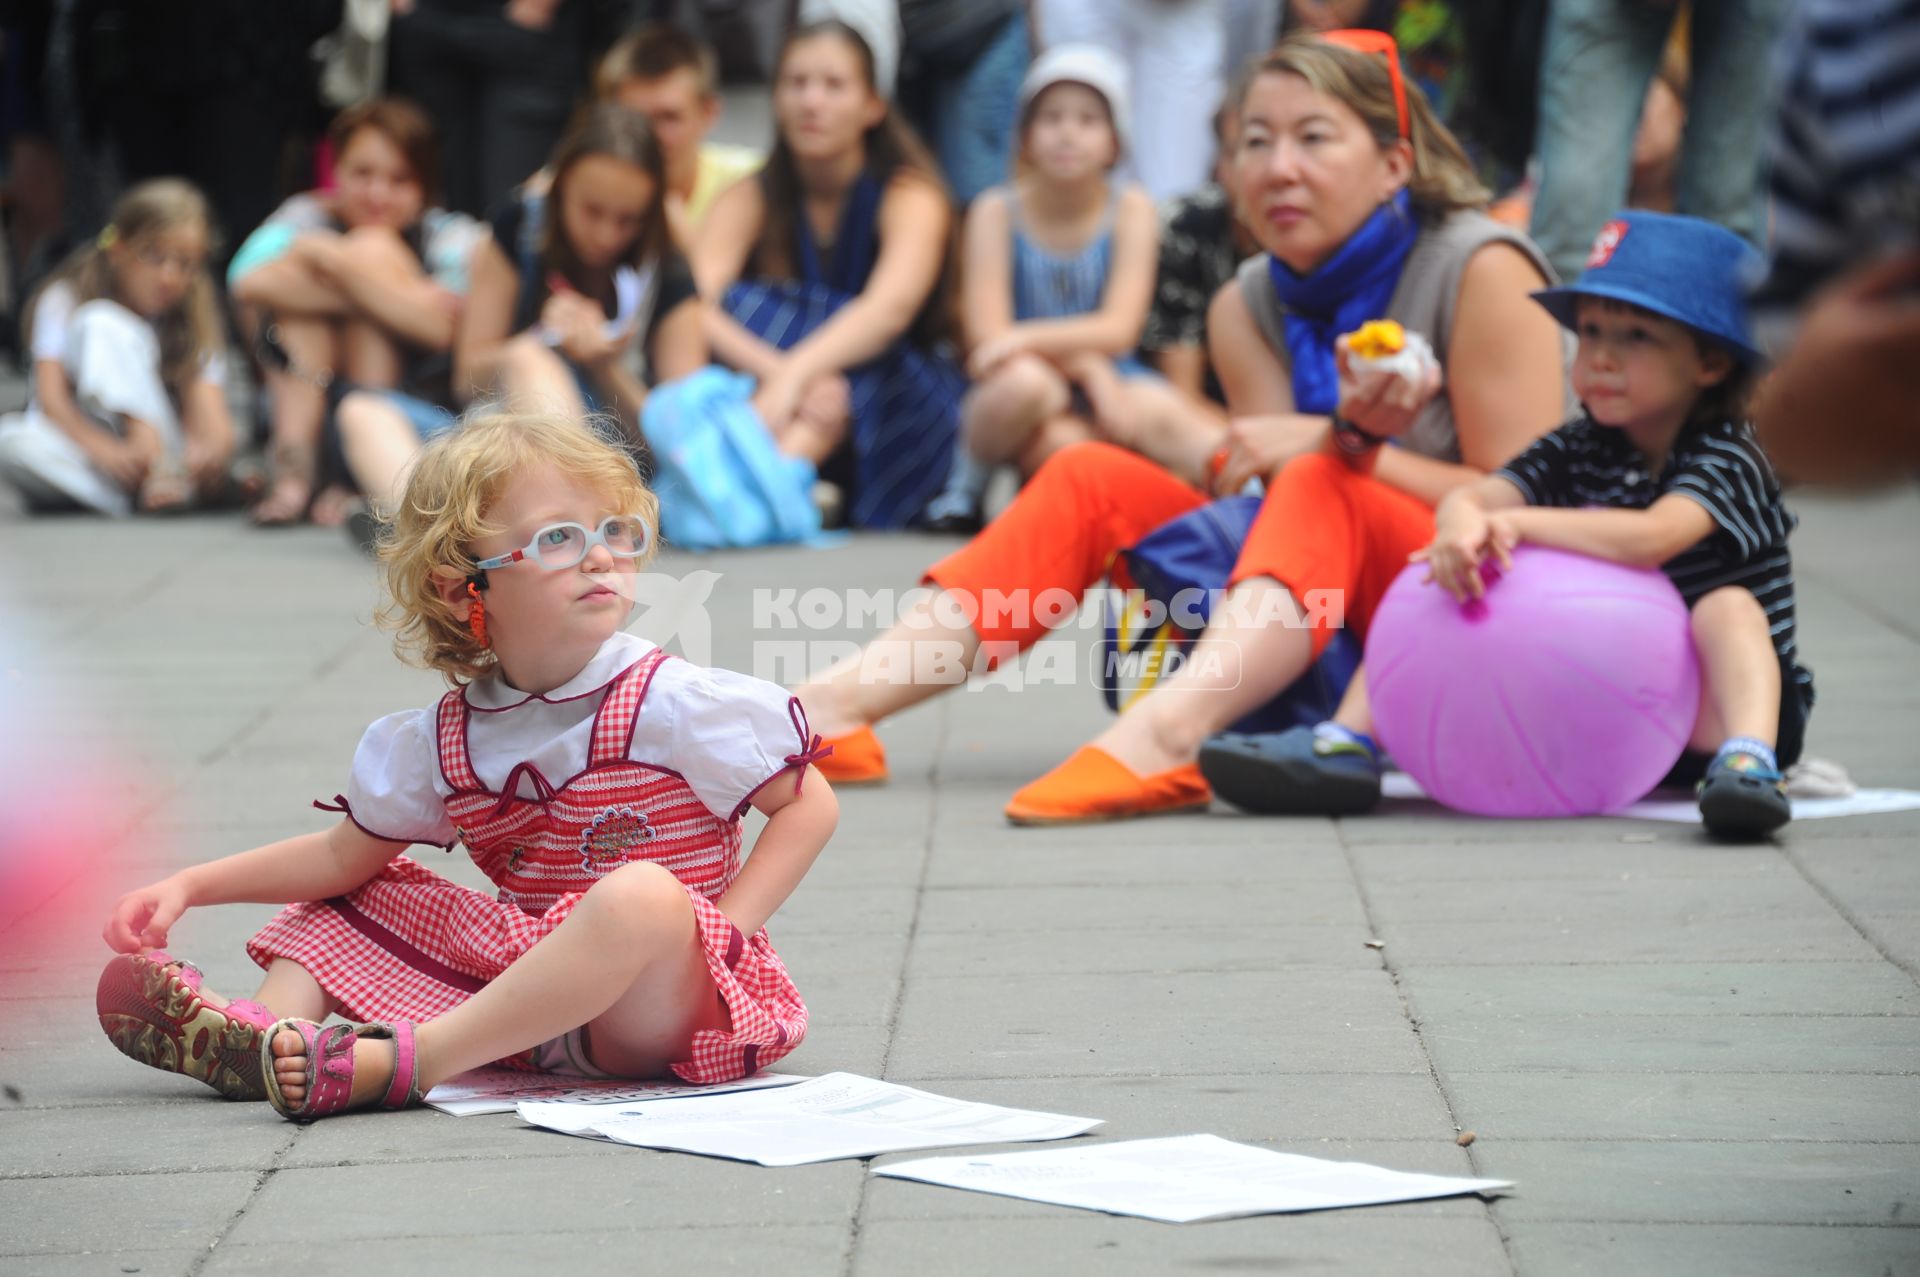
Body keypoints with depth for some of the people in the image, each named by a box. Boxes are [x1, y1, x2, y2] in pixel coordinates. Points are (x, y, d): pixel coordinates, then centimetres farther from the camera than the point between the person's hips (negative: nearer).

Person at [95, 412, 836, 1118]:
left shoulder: (673, 705, -9)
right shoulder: (446, 740, 5)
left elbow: (810, 803, -5)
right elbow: (344, 855, 15)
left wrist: (717, 932, -16)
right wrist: (188, 887, 6)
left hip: (656, 1001, -5)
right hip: (517, 970, 6)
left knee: (643, 896, -38)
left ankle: (397, 1062, -43)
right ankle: (267, 1028, -20)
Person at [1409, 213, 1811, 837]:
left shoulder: (1727, 460, -13)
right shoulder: (1577, 451, 4)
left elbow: (1650, 538, -34)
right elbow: (1470, 495, -13)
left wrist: (1516, 524, -35)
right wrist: (1463, 526, -39)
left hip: (1705, 715, -5)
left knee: (1728, 606, -34)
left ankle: (1747, 761, -49)